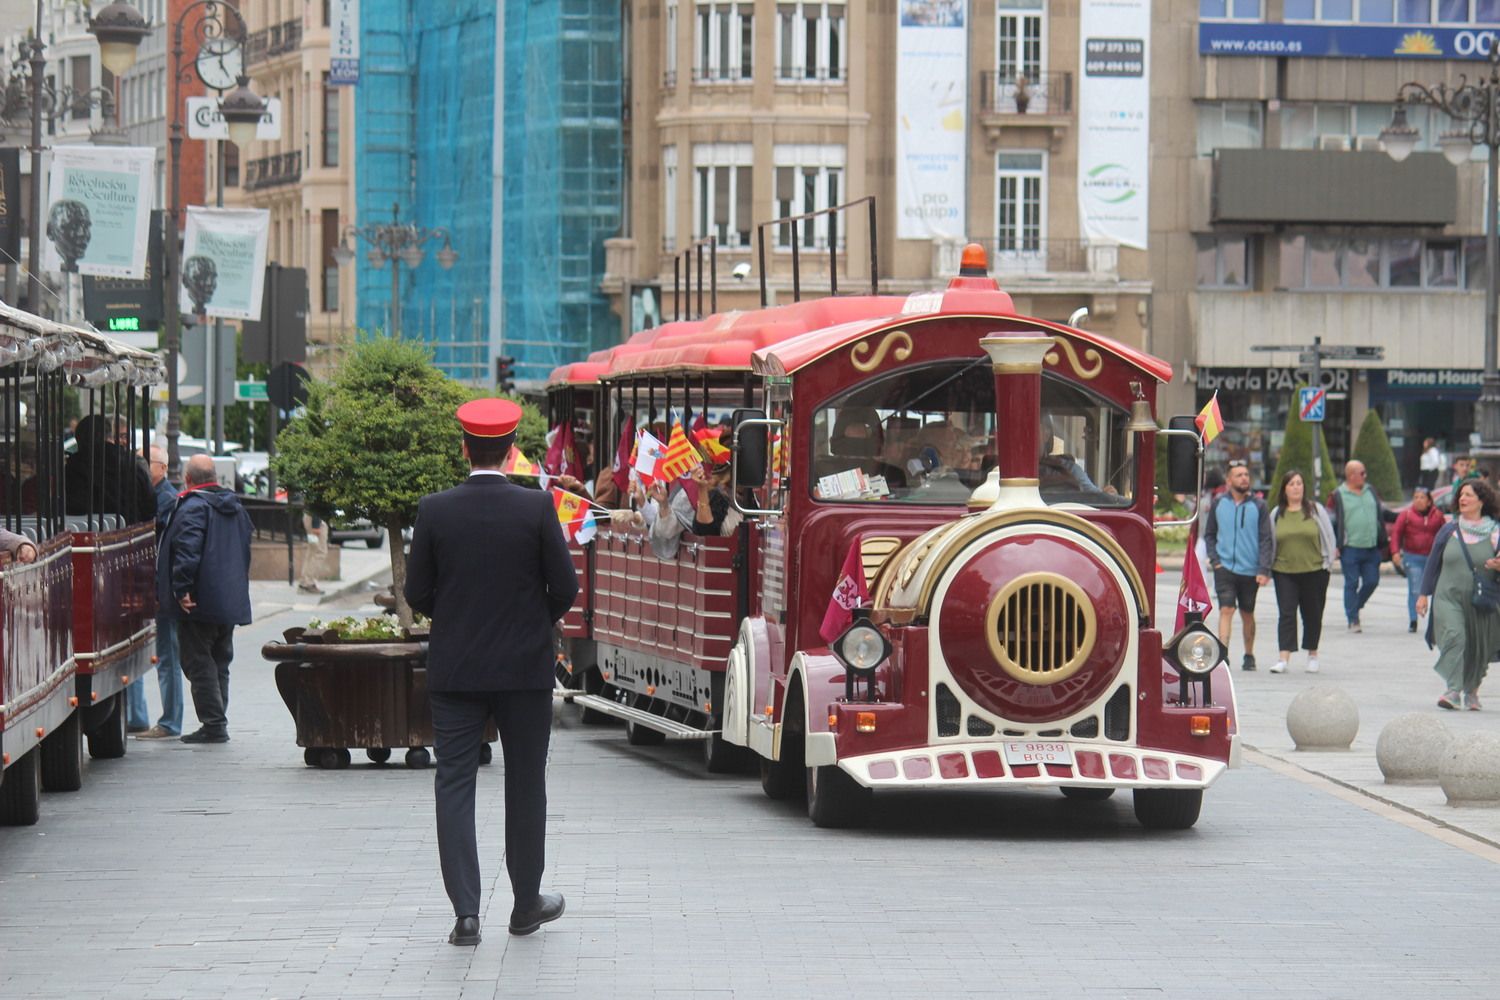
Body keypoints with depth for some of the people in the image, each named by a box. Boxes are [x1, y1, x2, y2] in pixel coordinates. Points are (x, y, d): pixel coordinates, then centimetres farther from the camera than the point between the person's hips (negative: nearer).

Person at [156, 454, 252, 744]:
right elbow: (244, 552, 23)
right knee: (219, 663, 16)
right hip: (231, 601, 8)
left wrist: (181, 589, -23)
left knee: (198, 662, -3)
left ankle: (213, 724, -7)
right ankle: (218, 721, 20)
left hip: (200, 602, -8)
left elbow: (187, 551, -25)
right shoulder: (235, 508, 15)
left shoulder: (193, 508, -13)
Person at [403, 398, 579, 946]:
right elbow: (564, 587, -5)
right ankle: (526, 904, 21)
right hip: (525, 669, 0)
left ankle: (465, 911, -8)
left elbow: (417, 592, -1)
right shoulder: (536, 507, -8)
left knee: (454, 783, 2)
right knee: (525, 784, 12)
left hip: (454, 669, 0)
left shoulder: (434, 510, -5)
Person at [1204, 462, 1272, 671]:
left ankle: (1249, 655, 27)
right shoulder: (1218, 504, 4)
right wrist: (1214, 560, -2)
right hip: (1224, 568, 0)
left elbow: (1266, 540, -1)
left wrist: (1264, 570, -10)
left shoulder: (1258, 506, 0)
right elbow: (1209, 536, 12)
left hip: (1250, 570, 0)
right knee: (1226, 610, -14)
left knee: (1247, 614, 12)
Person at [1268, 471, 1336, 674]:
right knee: (1286, 614, -8)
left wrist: (1327, 565, 0)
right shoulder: (1276, 514, 7)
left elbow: (1328, 539, 5)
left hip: (1314, 571, -1)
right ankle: (1283, 658, -13)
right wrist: (1269, 568, 6)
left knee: (1312, 615, 7)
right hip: (1284, 572, 1)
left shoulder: (1316, 510, 3)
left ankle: (1312, 655, 22)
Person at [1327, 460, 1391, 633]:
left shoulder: (1371, 491, 13)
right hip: (1350, 549, -5)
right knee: (1352, 584, -2)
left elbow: (1381, 515, 20)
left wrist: (1383, 542, 17)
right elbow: (1332, 522, -3)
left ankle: (1355, 607, 27)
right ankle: (1353, 620, 3)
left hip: (1371, 548, 5)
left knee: (1372, 581, 5)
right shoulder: (1338, 496, -3)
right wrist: (1335, 546, -9)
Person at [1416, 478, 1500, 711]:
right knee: (1453, 637, -20)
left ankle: (1471, 691, 28)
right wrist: (1424, 594, 10)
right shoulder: (1449, 531, 7)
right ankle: (1452, 691, -25)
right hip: (1449, 596, 0)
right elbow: (1433, 563, 12)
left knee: (1478, 648, 6)